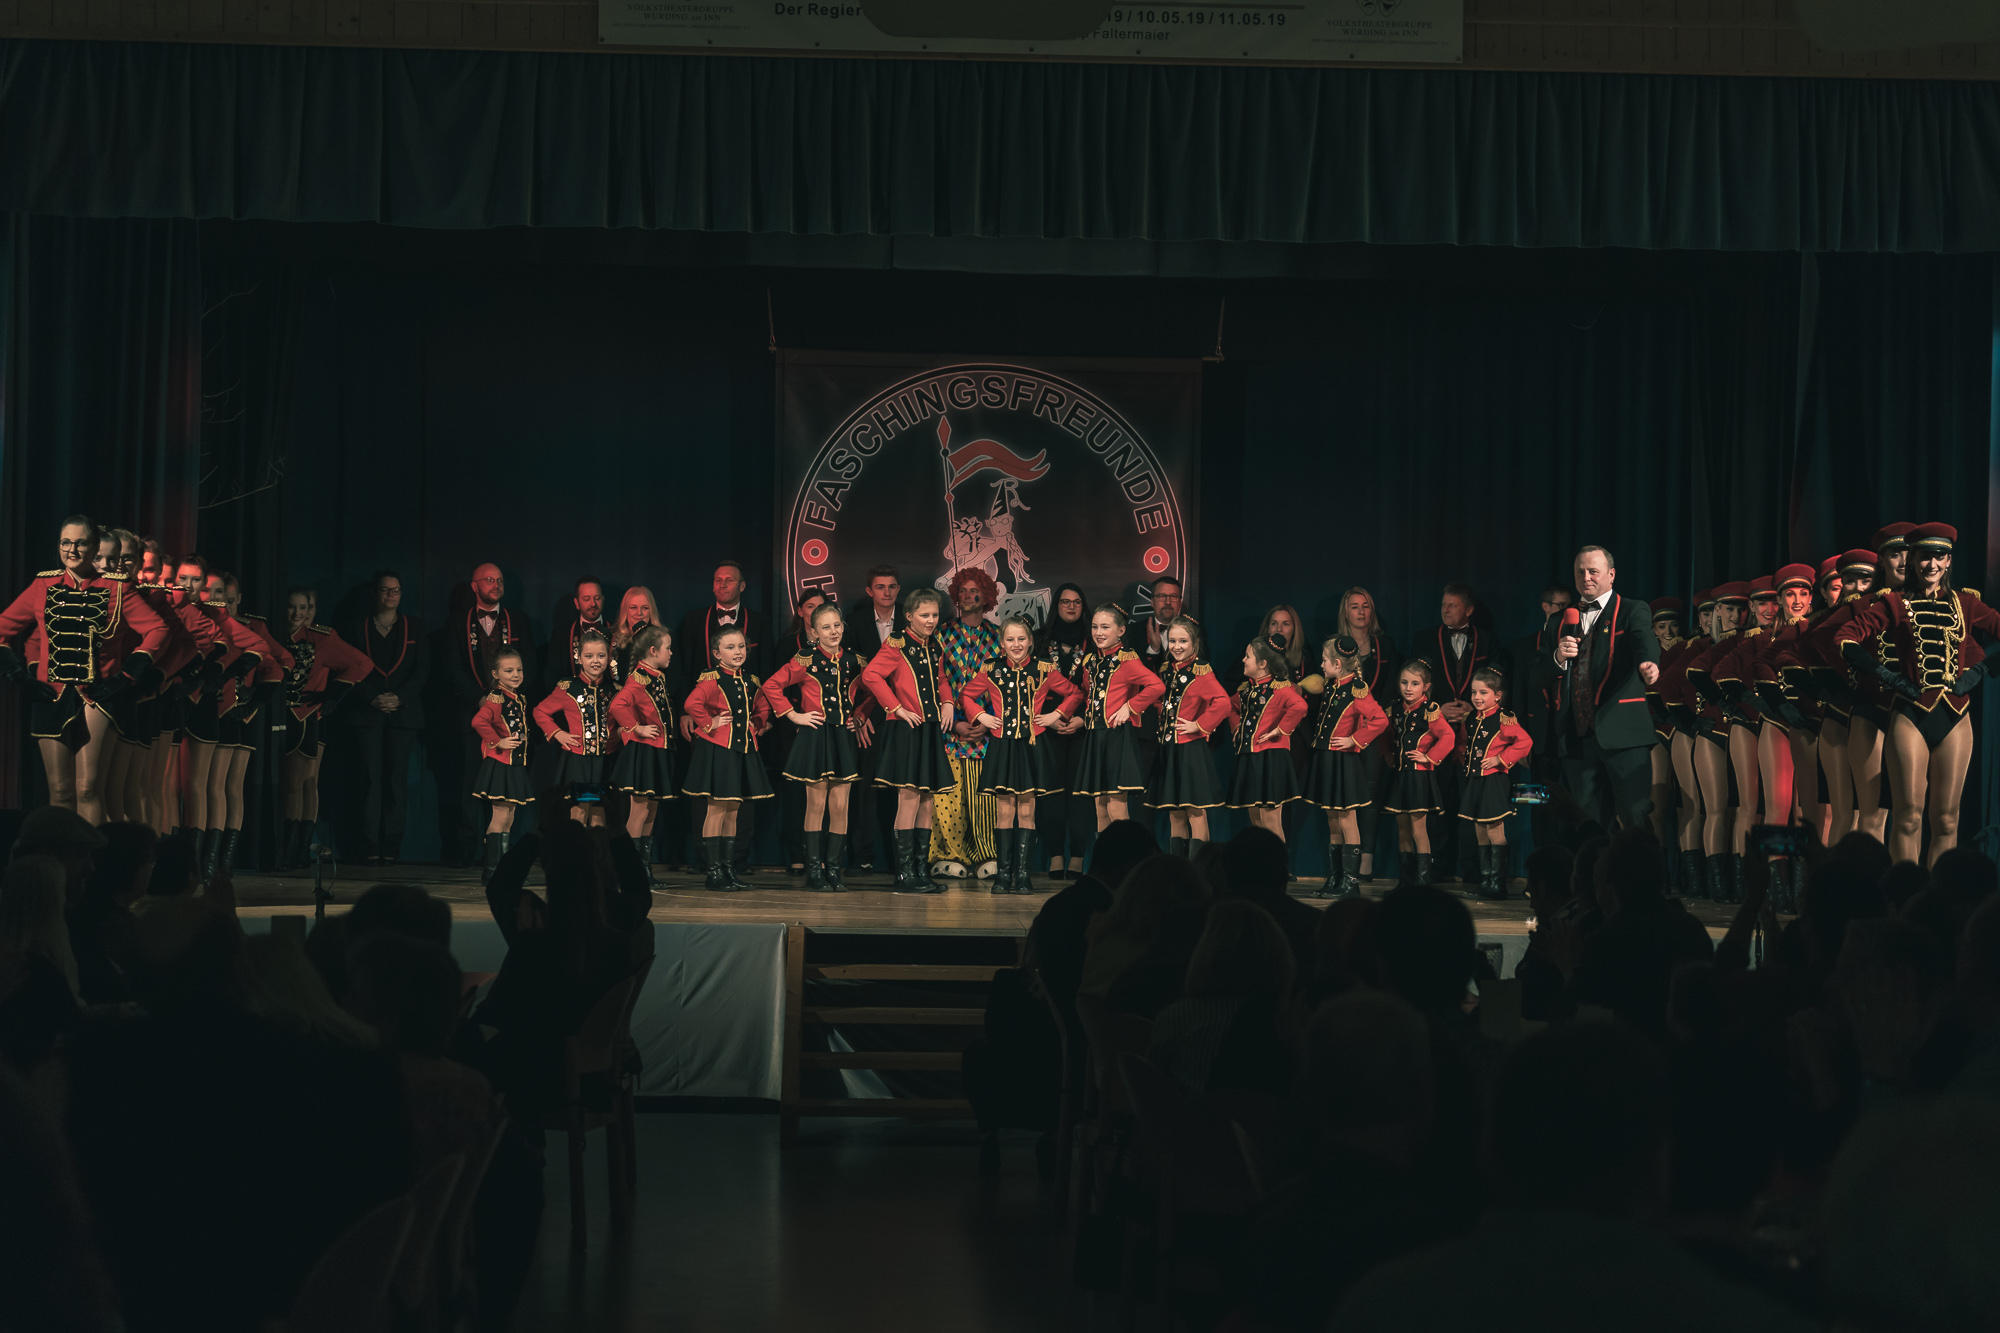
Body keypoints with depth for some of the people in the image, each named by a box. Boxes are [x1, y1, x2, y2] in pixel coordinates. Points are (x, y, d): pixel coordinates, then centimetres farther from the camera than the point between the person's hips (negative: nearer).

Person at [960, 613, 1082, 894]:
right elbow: (965, 696, 16)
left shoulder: (1043, 671, 2)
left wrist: (1056, 715, 3)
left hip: (1031, 748, 0)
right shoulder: (991, 671, 3)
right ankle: (1004, 872, 6)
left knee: (1026, 812, 0)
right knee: (1004, 811, 0)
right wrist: (980, 716, 4)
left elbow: (1075, 694, 12)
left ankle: (1022, 871, 5)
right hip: (1001, 747, 0)